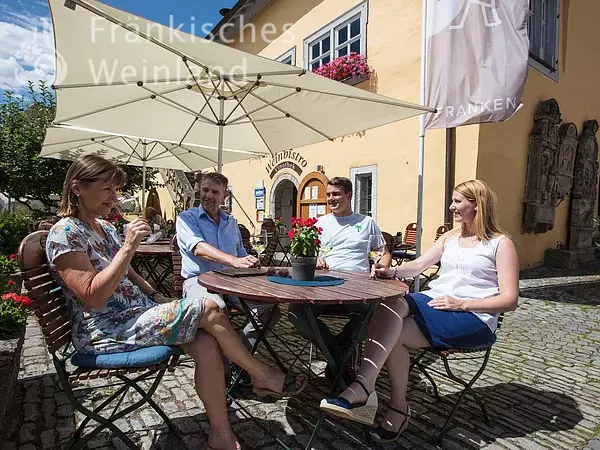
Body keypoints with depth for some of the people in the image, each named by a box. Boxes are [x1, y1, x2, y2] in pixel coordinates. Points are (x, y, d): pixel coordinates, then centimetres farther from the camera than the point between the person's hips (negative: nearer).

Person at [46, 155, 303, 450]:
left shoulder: (105, 227, 13)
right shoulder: (65, 233, -13)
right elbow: (93, 297, -22)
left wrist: (156, 297, 7)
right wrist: (128, 247, -25)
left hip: (139, 312, 8)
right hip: (106, 332, -8)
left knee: (206, 344, -15)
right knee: (208, 310, -19)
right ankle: (262, 376, -1)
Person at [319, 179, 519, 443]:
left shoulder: (501, 243, 1)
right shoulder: (450, 237, 19)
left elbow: (509, 300, -7)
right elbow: (419, 265, 9)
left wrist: (462, 304, -18)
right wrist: (393, 271, -11)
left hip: (474, 317, -5)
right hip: (433, 302, 5)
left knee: (394, 333, -29)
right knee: (389, 305, -29)